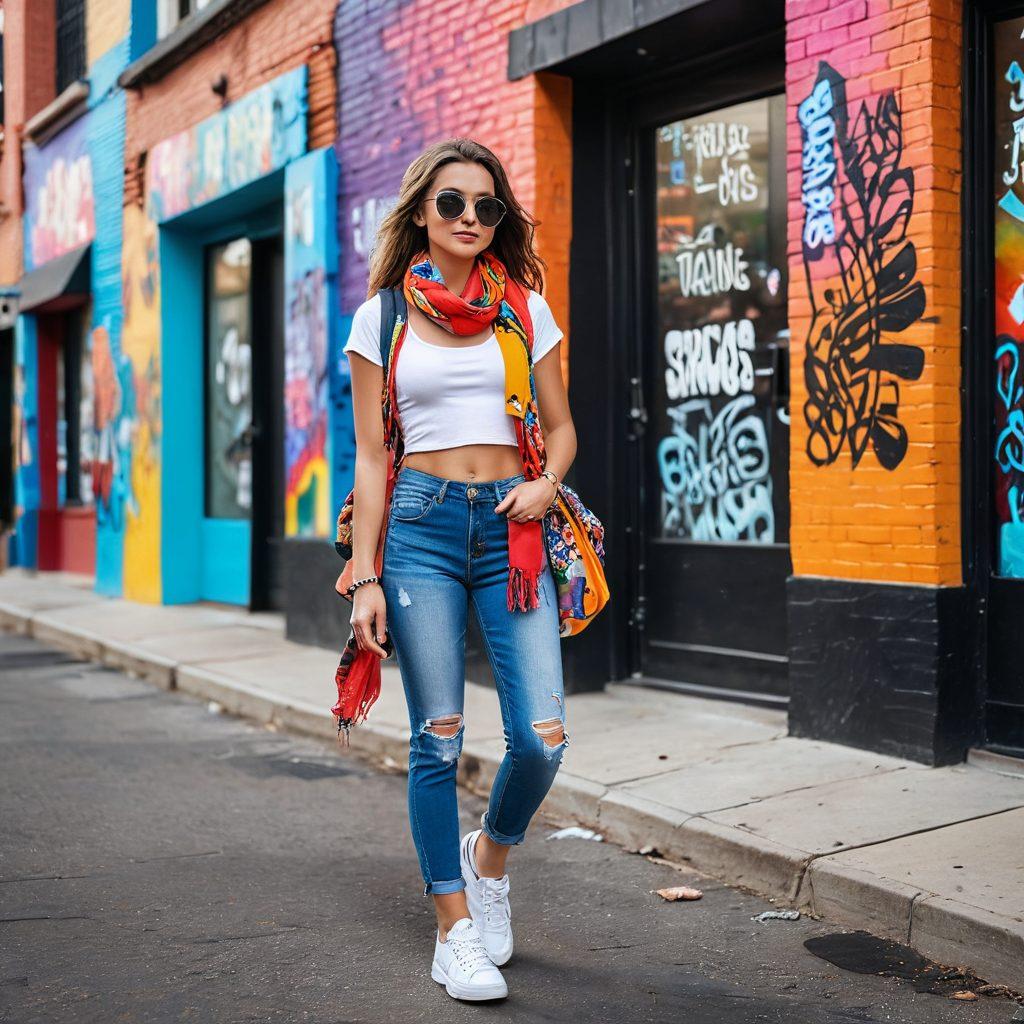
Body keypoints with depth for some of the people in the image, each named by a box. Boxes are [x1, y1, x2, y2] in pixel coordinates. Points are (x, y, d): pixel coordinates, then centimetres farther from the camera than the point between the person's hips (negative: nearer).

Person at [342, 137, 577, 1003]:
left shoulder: (526, 309, 9)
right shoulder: (383, 318, 6)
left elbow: (560, 427, 15)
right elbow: (371, 455, 5)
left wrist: (545, 483, -7)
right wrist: (365, 574, -1)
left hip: (510, 526, 1)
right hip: (422, 524, -1)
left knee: (542, 737, -8)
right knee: (438, 738, 0)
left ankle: (491, 853, 24)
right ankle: (456, 929, 15)